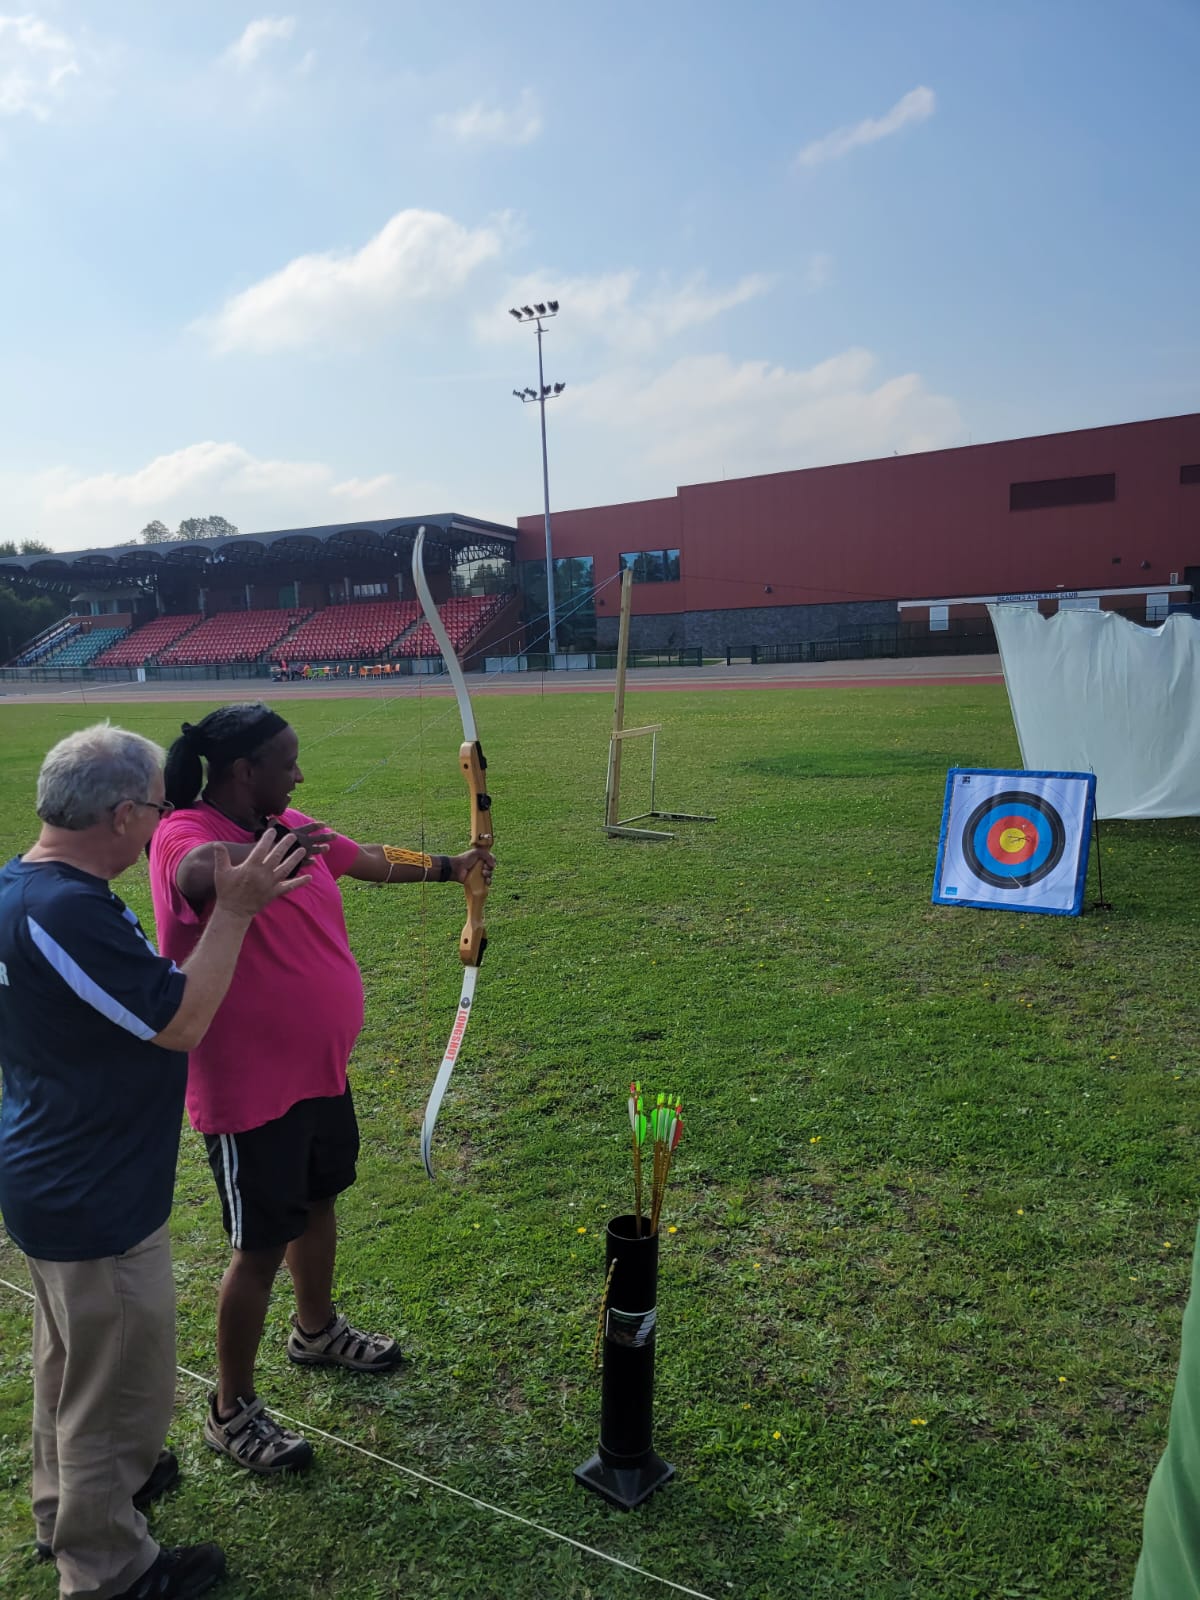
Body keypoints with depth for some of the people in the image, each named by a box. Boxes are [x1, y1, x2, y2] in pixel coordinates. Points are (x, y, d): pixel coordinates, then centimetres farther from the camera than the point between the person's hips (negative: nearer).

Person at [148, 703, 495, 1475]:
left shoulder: (289, 829, 3)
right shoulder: (186, 835, -22)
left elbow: (376, 861, 18)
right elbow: (202, 870, -47)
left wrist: (450, 867, 26)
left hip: (320, 1068, 9)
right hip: (252, 1089, -8)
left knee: (319, 1199, 26)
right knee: (262, 1246, 6)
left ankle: (318, 1330, 52)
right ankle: (233, 1410, 29)